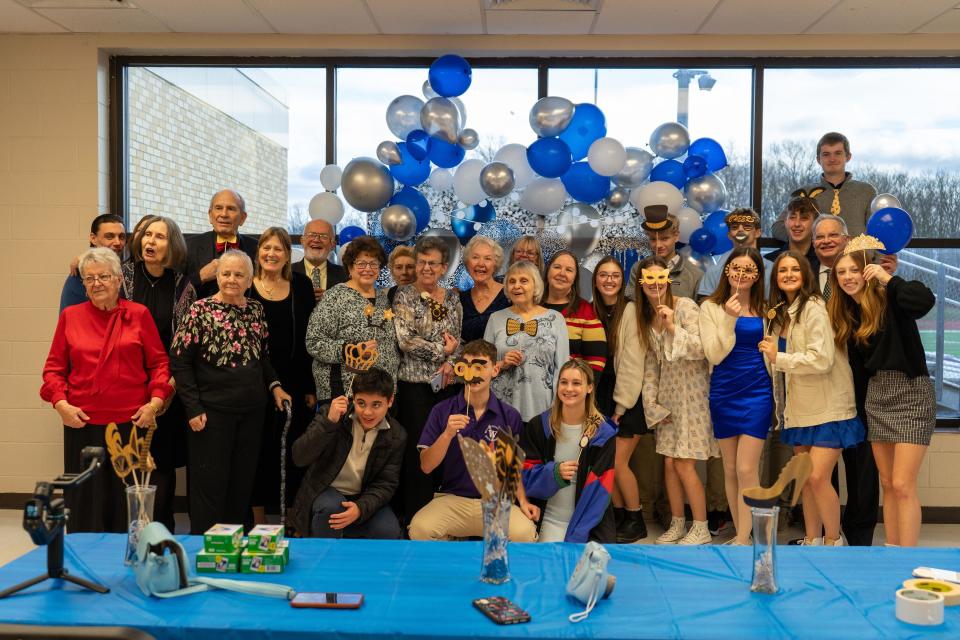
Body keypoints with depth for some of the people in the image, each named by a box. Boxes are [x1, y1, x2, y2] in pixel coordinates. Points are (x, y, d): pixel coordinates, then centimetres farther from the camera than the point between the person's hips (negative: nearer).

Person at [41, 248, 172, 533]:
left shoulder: (139, 314, 4)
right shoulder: (70, 316, 7)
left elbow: (159, 363, 4)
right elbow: (54, 368, 9)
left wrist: (155, 402, -7)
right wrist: (61, 404, -5)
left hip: (131, 422, -1)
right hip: (82, 423, 1)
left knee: (128, 499, 7)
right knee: (85, 499, 7)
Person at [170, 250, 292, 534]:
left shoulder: (256, 310, 9)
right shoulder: (200, 310, -6)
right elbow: (179, 360, -7)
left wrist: (274, 385, 4)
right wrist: (193, 408, -11)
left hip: (252, 412, 5)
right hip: (213, 412, -5)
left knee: (243, 482, 11)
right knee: (210, 483, 1)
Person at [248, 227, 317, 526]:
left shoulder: (302, 286, 4)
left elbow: (310, 339, 5)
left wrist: (311, 388, 1)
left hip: (294, 383, 1)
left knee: (292, 452, 5)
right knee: (258, 449, 6)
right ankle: (258, 518, 18)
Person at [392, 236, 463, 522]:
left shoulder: (452, 298, 11)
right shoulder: (405, 295, -3)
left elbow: (457, 340, 12)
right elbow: (405, 340, -13)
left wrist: (450, 363, -7)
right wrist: (441, 350, -7)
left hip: (445, 383, 4)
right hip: (414, 383, -4)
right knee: (417, 450, -3)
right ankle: (413, 516, 7)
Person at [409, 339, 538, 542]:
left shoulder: (510, 416, 3)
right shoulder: (442, 411, 1)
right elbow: (426, 466, -4)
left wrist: (522, 500, -2)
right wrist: (448, 434, -18)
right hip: (451, 499, 0)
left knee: (525, 532, -30)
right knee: (420, 528, -30)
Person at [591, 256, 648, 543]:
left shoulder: (630, 311, -11)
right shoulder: (593, 311, 7)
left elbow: (632, 363, -13)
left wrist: (621, 406, -12)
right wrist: (595, 399, 0)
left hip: (628, 399, -5)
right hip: (602, 395, 5)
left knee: (617, 462, -6)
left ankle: (636, 521, 13)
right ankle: (618, 516, 22)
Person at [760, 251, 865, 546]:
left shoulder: (813, 308, -13)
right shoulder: (781, 312, 12)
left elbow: (822, 359, -21)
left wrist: (778, 358, -14)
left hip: (828, 407, -8)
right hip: (800, 408, 8)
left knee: (818, 478, -11)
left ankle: (834, 540, 8)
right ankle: (811, 540, 24)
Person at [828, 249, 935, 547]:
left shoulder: (889, 300, -10)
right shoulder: (846, 313, 8)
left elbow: (925, 300, -31)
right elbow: (859, 356, 11)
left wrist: (888, 278, -21)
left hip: (910, 392, -7)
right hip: (876, 396, 7)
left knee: (902, 486, -10)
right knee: (888, 485, 11)